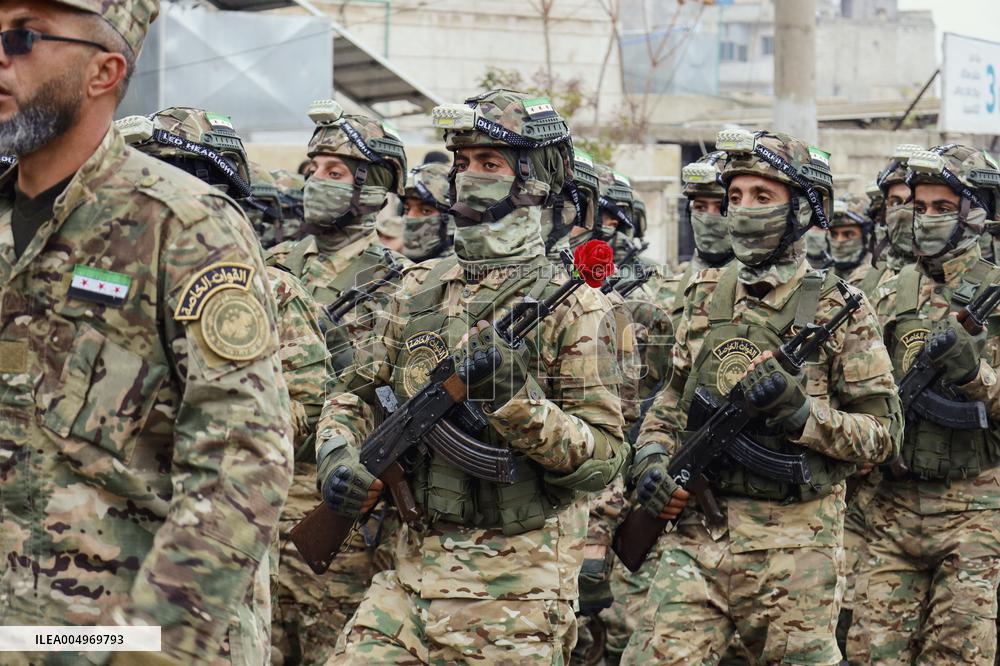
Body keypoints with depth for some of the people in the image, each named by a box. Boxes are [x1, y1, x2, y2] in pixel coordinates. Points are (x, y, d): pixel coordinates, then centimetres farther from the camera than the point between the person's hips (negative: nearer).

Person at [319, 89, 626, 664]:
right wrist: (339, 455, -3)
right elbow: (358, 395, 18)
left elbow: (603, 458, -10)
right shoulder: (421, 289, 12)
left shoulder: (572, 306, -5)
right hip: (414, 569, 5)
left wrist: (517, 400, -23)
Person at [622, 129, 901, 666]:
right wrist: (651, 457, 2)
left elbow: (882, 434, -5)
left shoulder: (839, 310, -3)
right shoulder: (705, 299, 11)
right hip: (697, 534, 3)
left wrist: (800, 410, -20)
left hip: (794, 545, -3)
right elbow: (671, 399, 21)